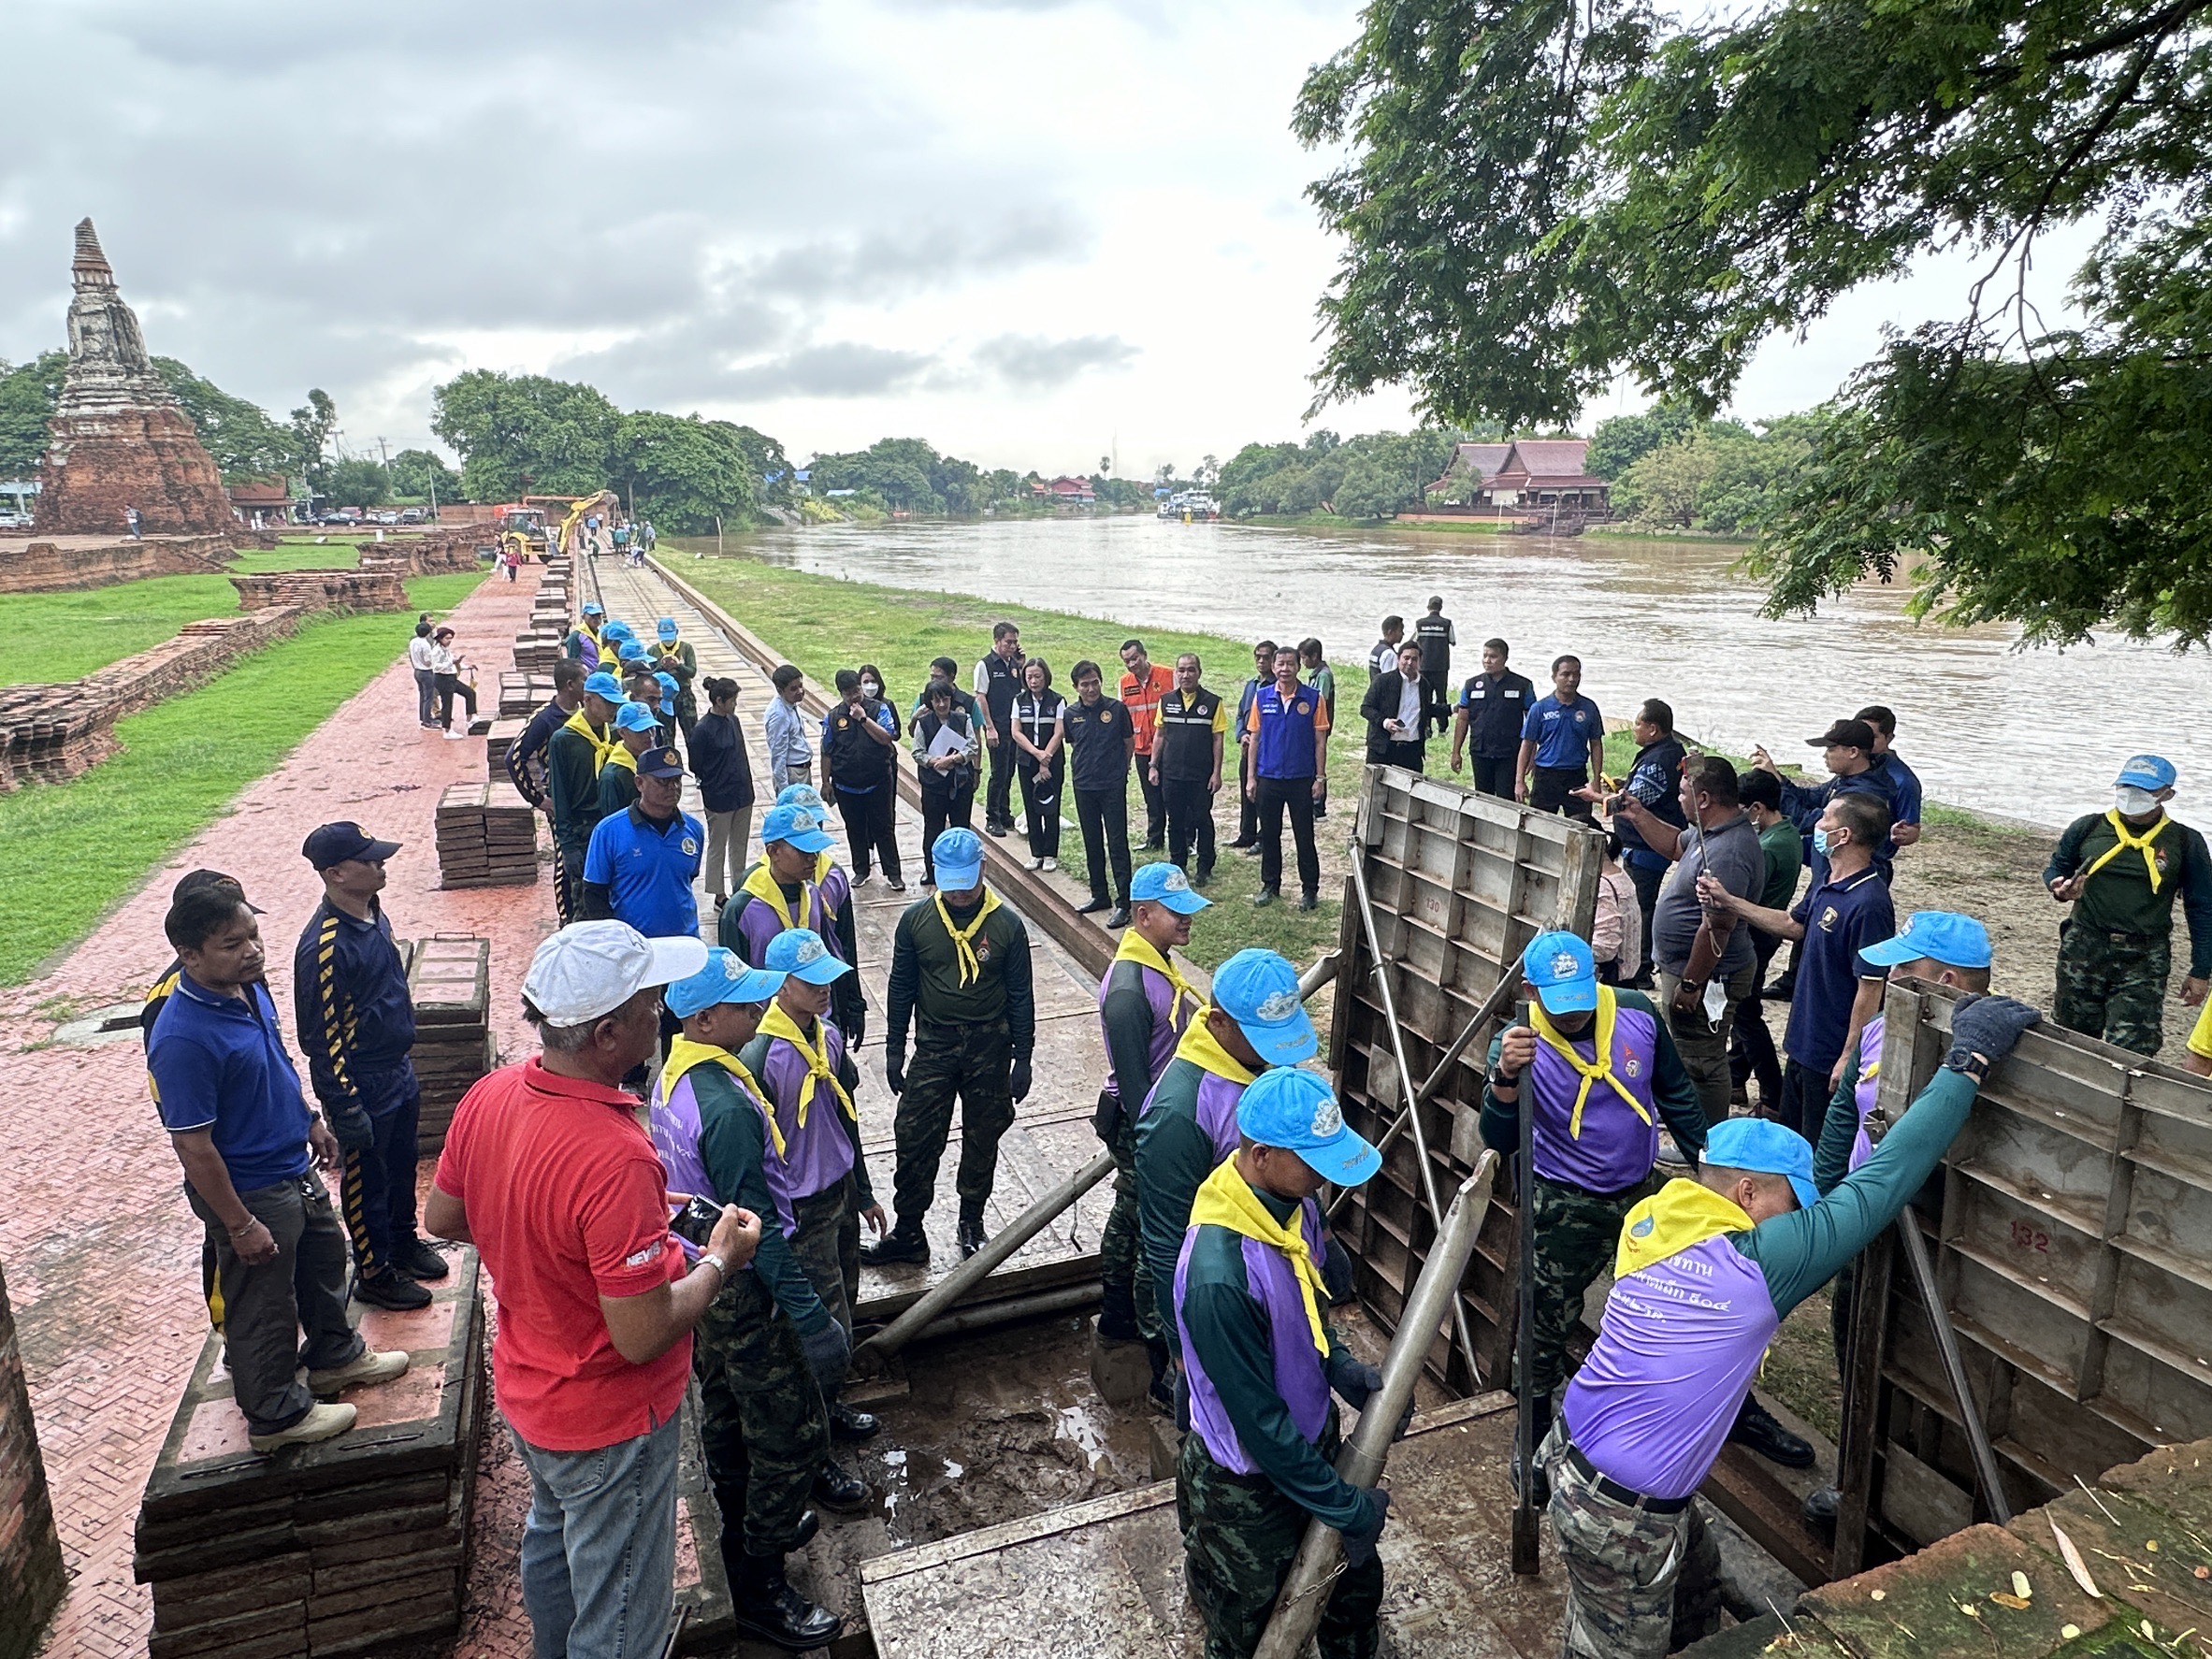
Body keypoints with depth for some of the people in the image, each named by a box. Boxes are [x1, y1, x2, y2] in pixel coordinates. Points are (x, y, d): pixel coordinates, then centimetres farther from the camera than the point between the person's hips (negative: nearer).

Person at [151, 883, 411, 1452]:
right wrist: (240, 1225, -21)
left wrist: (310, 1121, 20)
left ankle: (335, 1355, 50)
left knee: (325, 1260, 27)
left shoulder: (250, 987, -5)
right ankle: (275, 1414, 34)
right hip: (251, 1192, -9)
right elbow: (194, 1148, -27)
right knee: (263, 1308, 12)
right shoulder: (182, 1037, -32)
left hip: (295, 1169, 9)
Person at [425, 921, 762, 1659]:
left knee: (553, 1540, 34)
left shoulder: (489, 1096, -13)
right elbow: (643, 1336, -32)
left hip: (528, 1392, 9)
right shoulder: (615, 1161, -39)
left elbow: (441, 1217, 5)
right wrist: (721, 1260, -17)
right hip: (609, 1422, -8)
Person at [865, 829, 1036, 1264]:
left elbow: (1021, 996, -2)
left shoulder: (1007, 925, -9)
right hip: (933, 1047, 1)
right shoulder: (916, 920, -5)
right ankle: (907, 1232, 16)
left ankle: (972, 1224, 31)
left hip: (990, 1048, -1)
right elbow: (901, 988, 4)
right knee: (915, 1139, 0)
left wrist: (1022, 1060, -1)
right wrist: (894, 1050, 4)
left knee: (982, 1141, 12)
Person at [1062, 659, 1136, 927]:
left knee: (1118, 843, -5)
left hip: (1113, 787, -4)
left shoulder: (1116, 709, -5)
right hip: (1083, 787, 4)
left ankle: (1123, 903, -3)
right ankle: (1100, 895, 25)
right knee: (1092, 844, 12)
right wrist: (1084, 769, 14)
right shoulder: (1070, 714, 2)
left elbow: (1130, 743, 7)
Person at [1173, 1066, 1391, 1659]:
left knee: (1356, 1585, 26)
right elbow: (1258, 1419, -27)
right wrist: (1345, 1507, -18)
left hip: (1315, 1442, 7)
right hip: (1250, 1488, -7)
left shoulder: (1295, 1202, -13)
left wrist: (1340, 1367, -9)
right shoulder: (1219, 1275, -38)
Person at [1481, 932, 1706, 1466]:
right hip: (1565, 1208, -4)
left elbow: (1675, 1091, 4)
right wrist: (1505, 1078, -50)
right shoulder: (1518, 1045, -22)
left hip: (1641, 1193, 4)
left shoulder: (1637, 1013, -13)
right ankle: (1533, 1440, 27)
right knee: (1548, 1326, 5)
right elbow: (1500, 1142, -32)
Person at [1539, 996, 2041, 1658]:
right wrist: (1967, 1062, -11)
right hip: (1623, 1515, -8)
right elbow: (1881, 1183, -18)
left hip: (1574, 1449, 8)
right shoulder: (1759, 1261, -21)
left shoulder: (1650, 1222, -1)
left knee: (1695, 1582, 27)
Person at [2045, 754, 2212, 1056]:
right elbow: (2055, 868, 17)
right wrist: (2060, 890, -9)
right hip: (2084, 951, 2)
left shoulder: (2185, 842, 1)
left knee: (2131, 1051, -11)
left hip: (2144, 962, -2)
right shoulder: (2088, 827, 3)